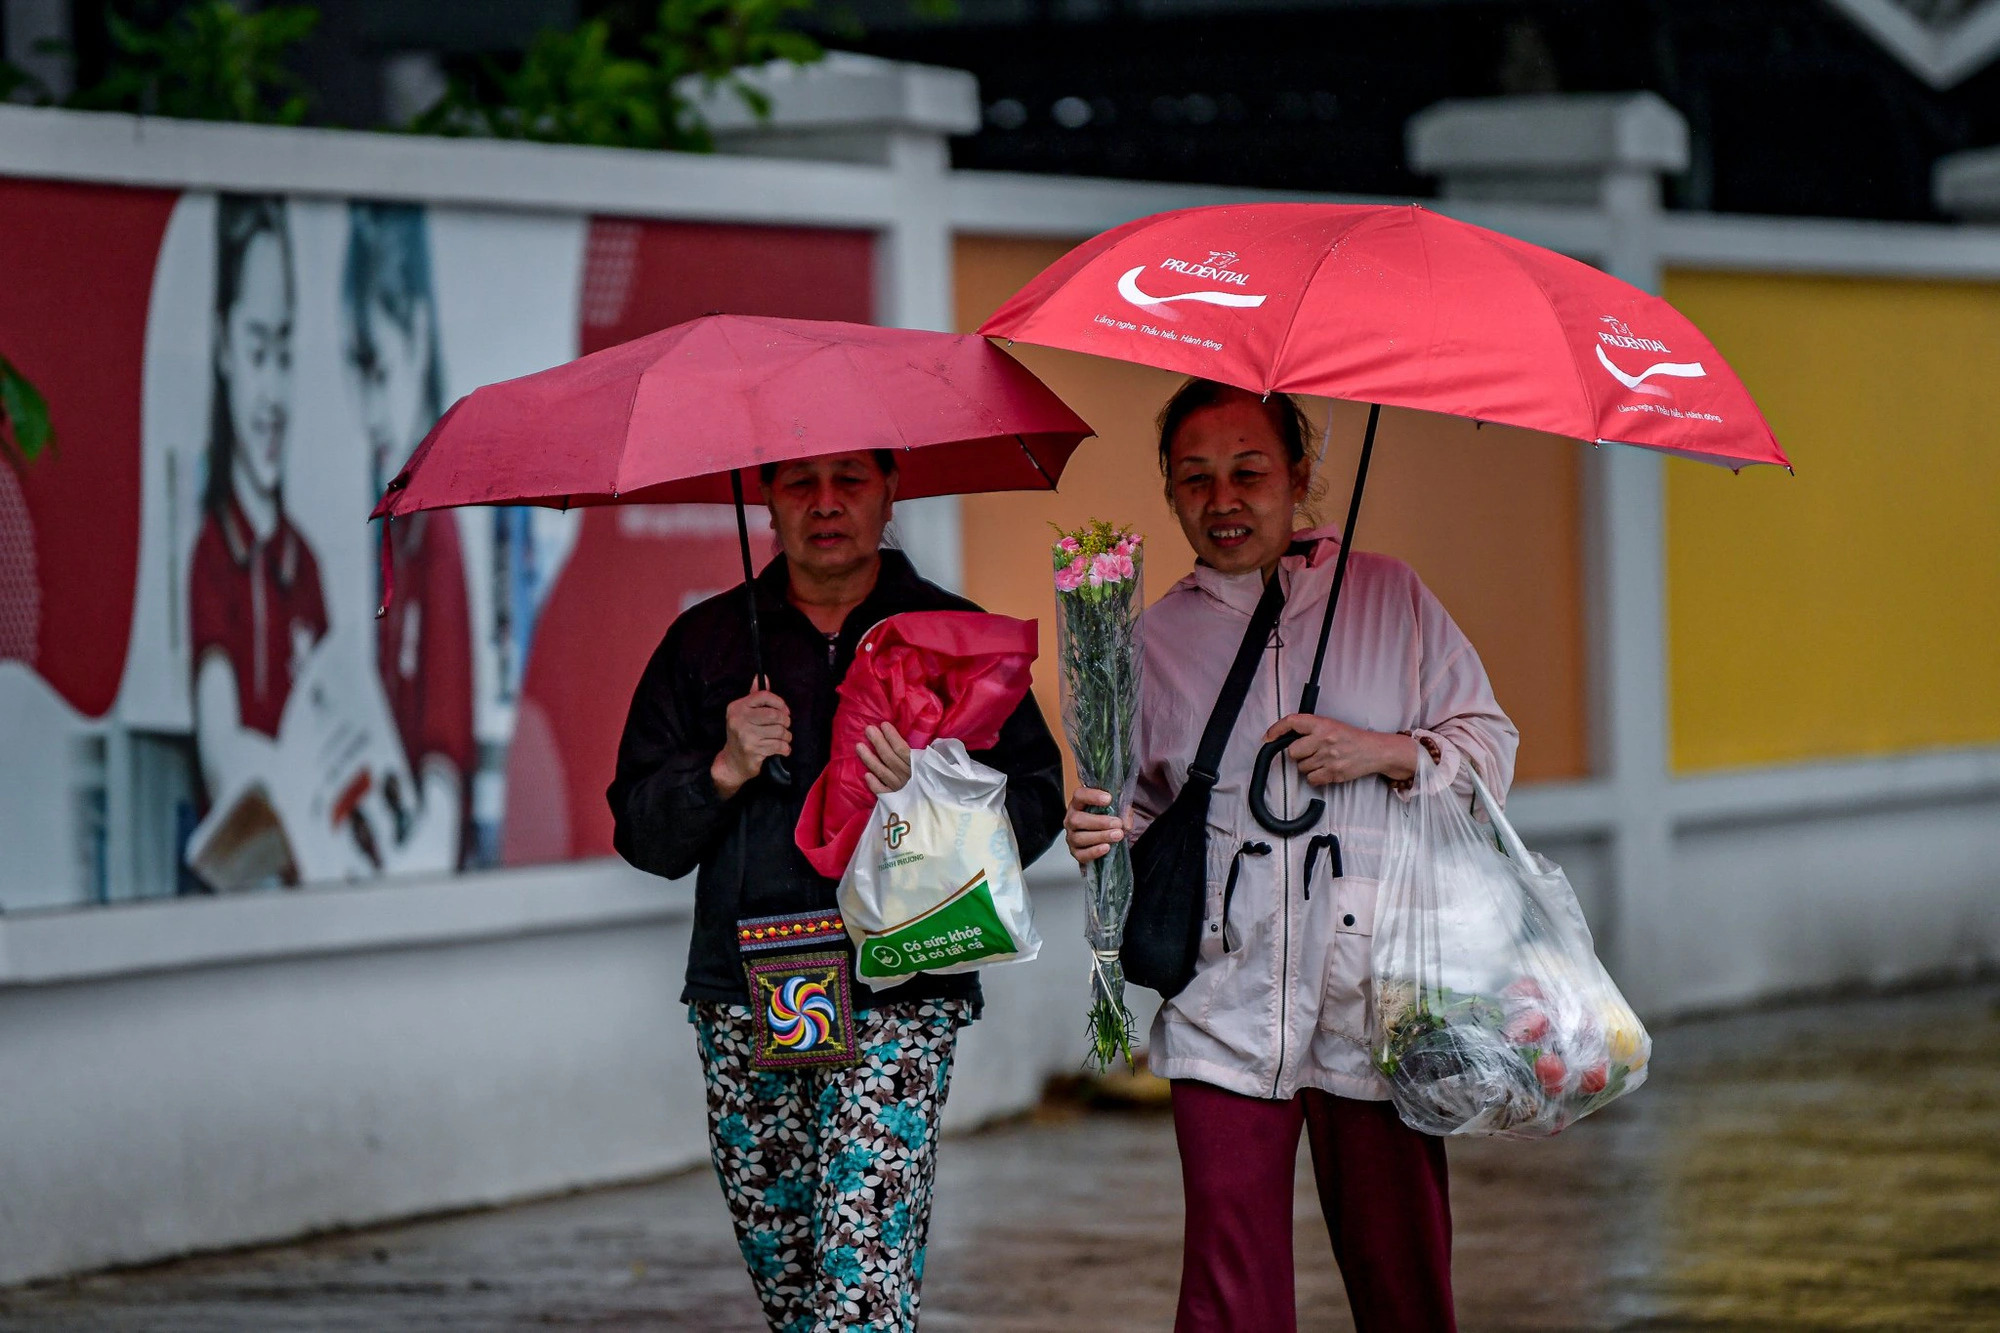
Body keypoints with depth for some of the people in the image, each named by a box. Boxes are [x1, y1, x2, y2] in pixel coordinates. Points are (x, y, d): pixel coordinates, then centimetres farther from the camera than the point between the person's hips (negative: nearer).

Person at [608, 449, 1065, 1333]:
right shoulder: (706, 641, 12)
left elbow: (1035, 808, 2)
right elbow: (641, 832, 9)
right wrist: (725, 771, -9)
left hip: (899, 1002, -3)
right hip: (745, 996, 3)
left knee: (864, 1260, -16)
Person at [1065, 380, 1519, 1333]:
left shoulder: (1386, 595, 8)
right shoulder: (1157, 636, 10)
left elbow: (1491, 746, 8)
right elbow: (1145, 798, 15)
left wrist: (1385, 753, -9)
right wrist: (1110, 830, -7)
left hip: (1372, 995, -1)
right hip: (1226, 1007, 1)